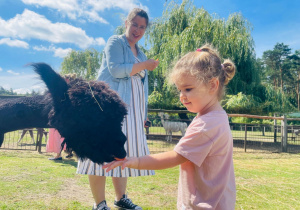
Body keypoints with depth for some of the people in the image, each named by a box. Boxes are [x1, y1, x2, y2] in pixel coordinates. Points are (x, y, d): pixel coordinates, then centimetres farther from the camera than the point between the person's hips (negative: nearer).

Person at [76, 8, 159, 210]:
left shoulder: (140, 53, 22)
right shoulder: (115, 42, 1)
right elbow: (116, 70, -16)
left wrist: (143, 113, 18)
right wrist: (144, 65, -7)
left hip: (131, 110, 7)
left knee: (123, 153, 10)